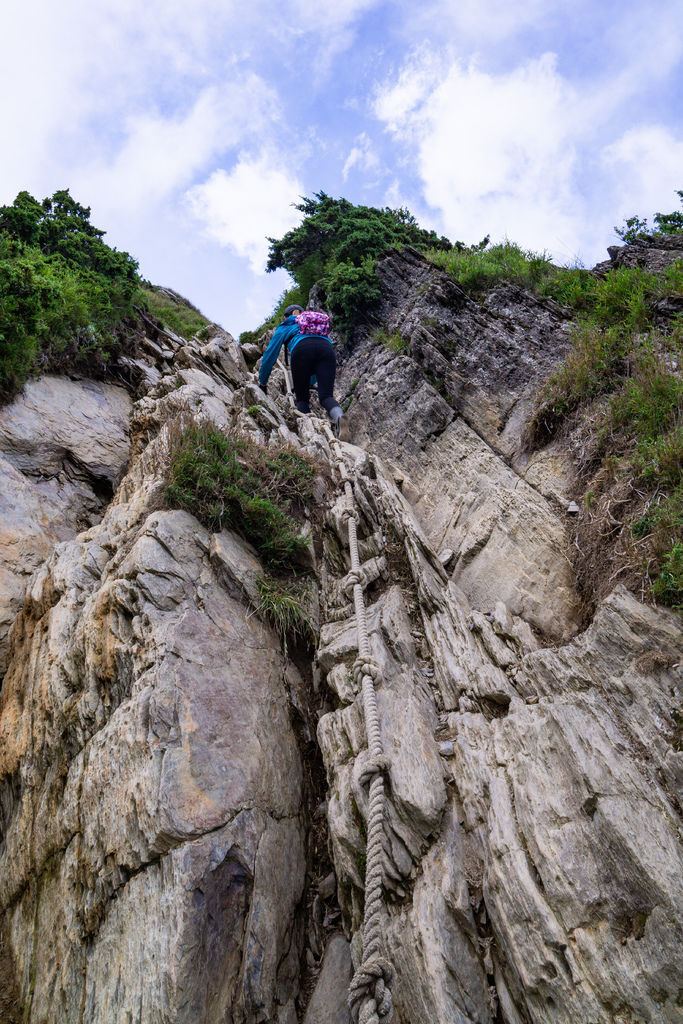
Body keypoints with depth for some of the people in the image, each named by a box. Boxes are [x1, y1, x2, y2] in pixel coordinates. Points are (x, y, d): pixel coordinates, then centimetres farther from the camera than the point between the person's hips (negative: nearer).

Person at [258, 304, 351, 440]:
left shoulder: (283, 328, 33)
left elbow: (270, 355, 30)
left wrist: (262, 383, 40)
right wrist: (310, 383, 58)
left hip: (302, 349, -3)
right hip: (326, 347, 3)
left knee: (302, 399, 6)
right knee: (326, 395, -9)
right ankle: (339, 416, -42)